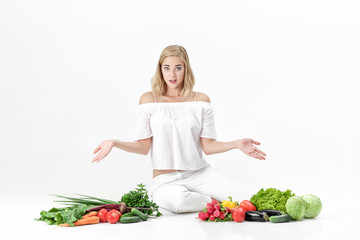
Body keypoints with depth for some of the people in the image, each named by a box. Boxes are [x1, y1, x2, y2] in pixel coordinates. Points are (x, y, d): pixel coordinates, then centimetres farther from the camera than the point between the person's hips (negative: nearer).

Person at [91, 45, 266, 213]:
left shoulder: (200, 100, 5)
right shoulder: (149, 100, 1)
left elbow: (208, 146, 2)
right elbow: (143, 146, -1)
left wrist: (236, 144, -12)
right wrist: (115, 143, -16)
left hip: (199, 173, 2)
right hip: (165, 179, -2)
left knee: (239, 198, -22)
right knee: (176, 200, -37)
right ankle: (212, 201, -6)